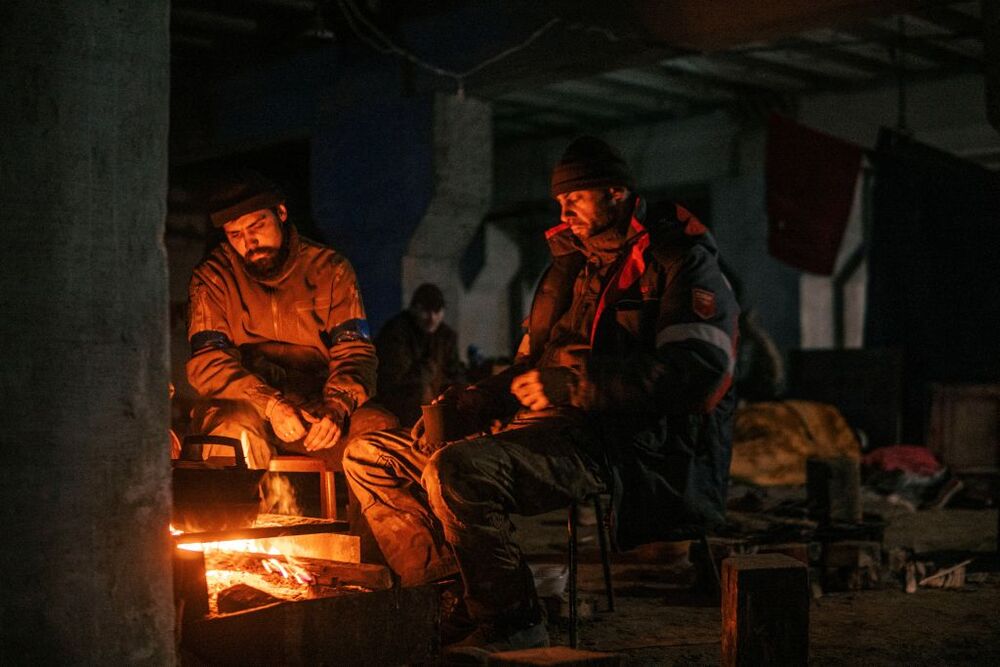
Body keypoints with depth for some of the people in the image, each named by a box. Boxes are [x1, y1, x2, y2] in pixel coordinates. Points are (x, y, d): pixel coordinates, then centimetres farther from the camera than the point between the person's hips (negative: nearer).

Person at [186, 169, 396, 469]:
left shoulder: (329, 268, 7)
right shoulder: (214, 276, 3)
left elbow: (354, 351, 1)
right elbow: (207, 363, -6)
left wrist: (336, 407, -21)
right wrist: (270, 405, -23)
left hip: (317, 409, 2)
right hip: (246, 403, -1)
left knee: (384, 432, -26)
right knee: (236, 432, -36)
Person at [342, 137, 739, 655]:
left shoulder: (683, 260, 0)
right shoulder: (569, 268, 24)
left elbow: (698, 367, -15)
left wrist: (572, 385, -17)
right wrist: (465, 405, 7)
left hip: (619, 441, -9)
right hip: (545, 426, 9)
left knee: (457, 469, -33)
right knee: (368, 456, 0)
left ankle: (512, 621, -18)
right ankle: (449, 593, -11)